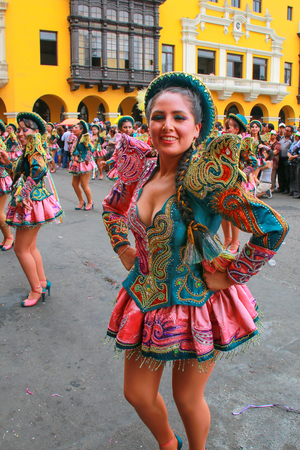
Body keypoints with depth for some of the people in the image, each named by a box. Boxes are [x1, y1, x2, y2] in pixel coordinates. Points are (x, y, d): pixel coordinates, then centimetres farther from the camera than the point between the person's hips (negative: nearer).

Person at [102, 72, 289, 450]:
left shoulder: (204, 176, -24)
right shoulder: (142, 169, -4)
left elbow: (271, 228, -29)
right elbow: (112, 209, 17)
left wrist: (232, 276, -19)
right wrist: (124, 250, 7)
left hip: (194, 304, -5)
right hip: (147, 301, 6)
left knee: (187, 399, 15)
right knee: (137, 394, 19)